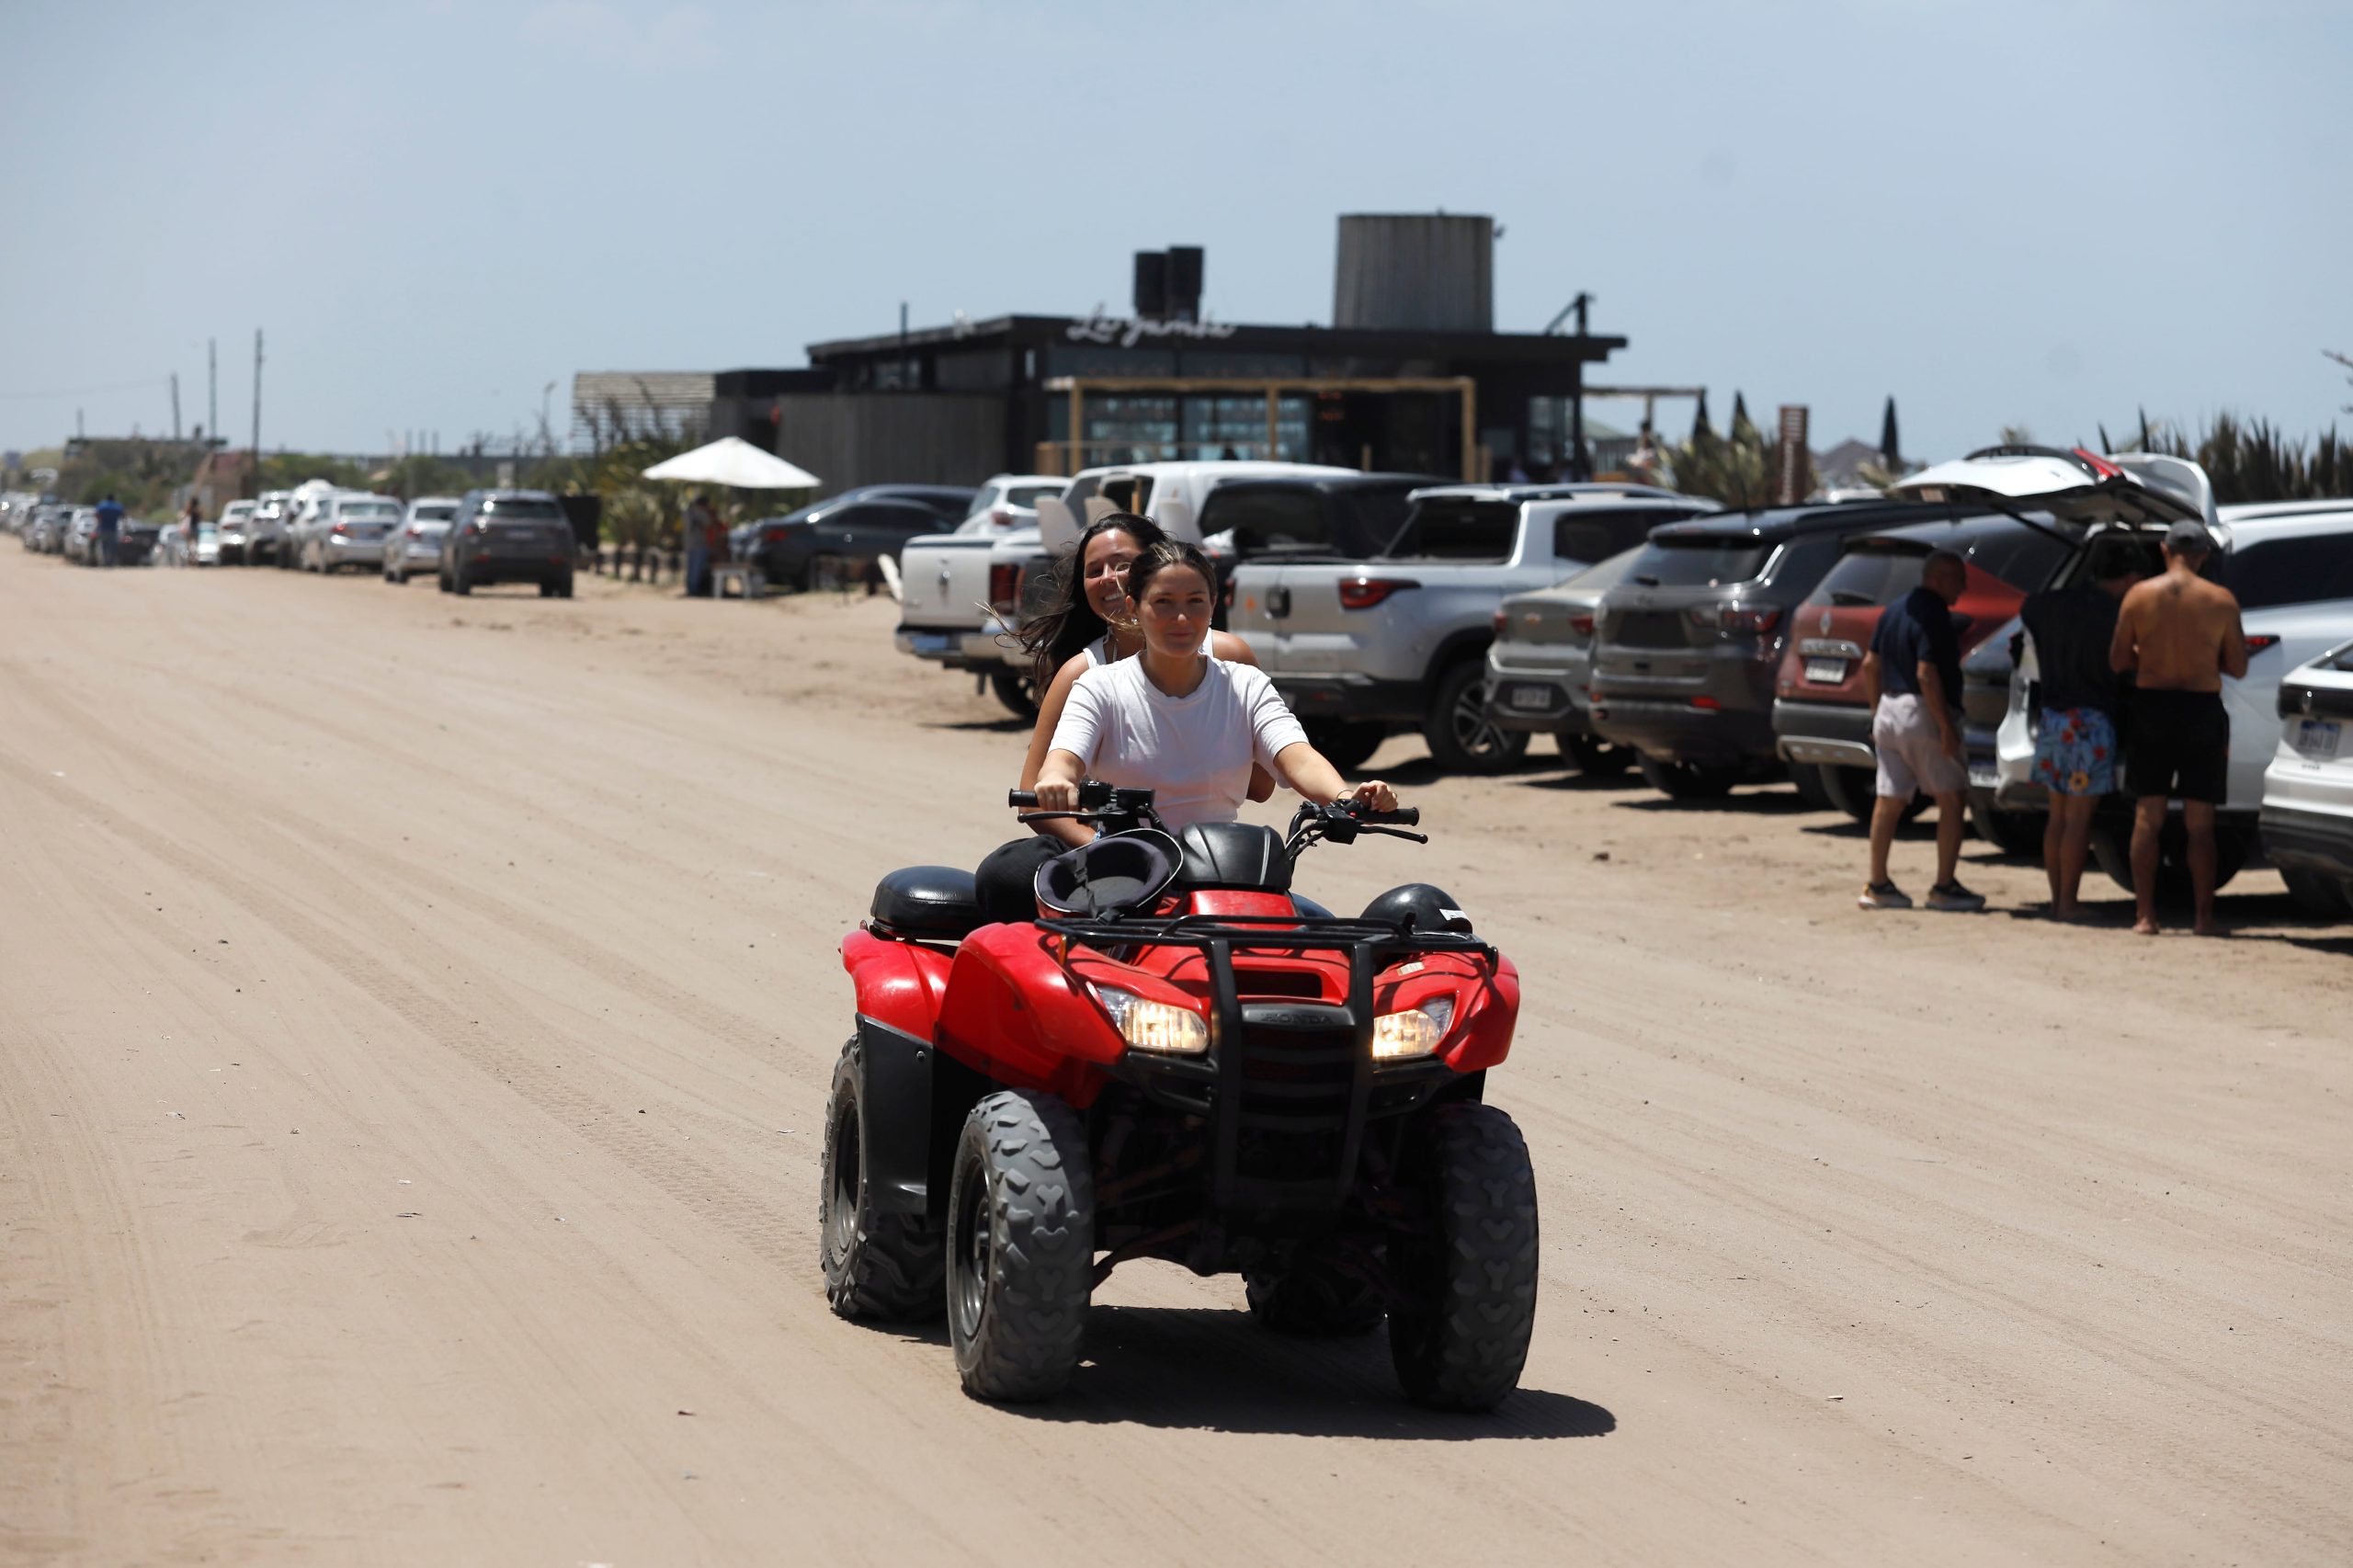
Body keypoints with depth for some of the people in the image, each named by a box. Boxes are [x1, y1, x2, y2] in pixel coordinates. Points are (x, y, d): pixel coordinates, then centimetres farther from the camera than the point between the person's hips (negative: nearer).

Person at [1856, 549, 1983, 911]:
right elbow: (1926, 674, -22)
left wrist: (1876, 711, 20)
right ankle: (1944, 887, -1)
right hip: (1920, 714, -8)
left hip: (1889, 708, 8)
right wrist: (1947, 727, -20)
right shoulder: (1933, 615, -15)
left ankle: (1877, 885, 9)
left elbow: (1870, 664, 14)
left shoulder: (1893, 610, 12)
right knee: (1951, 800, 1)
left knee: (1889, 800, 9)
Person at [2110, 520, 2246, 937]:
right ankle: (2204, 916, 5)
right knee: (2200, 822, 6)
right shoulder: (2221, 601, -5)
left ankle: (2145, 915, 1)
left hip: (2151, 706, 1)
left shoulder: (2138, 596, -3)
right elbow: (2238, 667, -1)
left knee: (2147, 817, 6)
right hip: (2202, 710, -1)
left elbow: (2118, 660, 1)